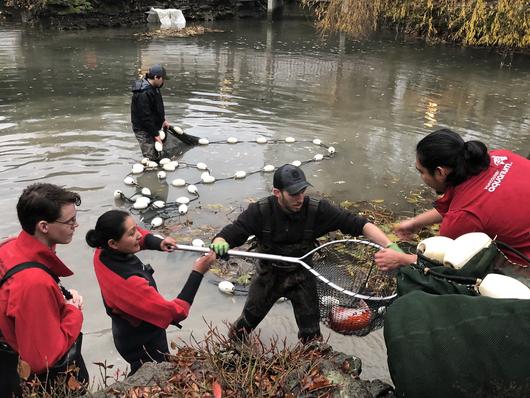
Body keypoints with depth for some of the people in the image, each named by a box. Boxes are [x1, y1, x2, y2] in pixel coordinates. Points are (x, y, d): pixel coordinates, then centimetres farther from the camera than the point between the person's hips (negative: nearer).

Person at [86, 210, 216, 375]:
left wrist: (158, 243, -17)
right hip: (143, 344, -7)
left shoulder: (103, 253, -18)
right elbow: (176, 312, -33)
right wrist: (198, 273, -32)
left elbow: (142, 236, 3)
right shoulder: (129, 282, -42)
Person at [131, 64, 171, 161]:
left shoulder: (154, 87, 5)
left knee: (157, 156, 13)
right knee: (151, 157, -8)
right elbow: (145, 117, -25)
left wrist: (163, 119, 11)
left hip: (154, 127, 9)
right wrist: (155, 134, -20)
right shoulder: (143, 94, -26)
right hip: (144, 130, -9)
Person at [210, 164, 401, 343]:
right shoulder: (260, 211, -23)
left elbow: (359, 224, -26)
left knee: (311, 333, 9)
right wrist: (220, 243, -50)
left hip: (302, 276, 0)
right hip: (268, 275, 1)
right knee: (247, 321, 18)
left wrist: (389, 245, -39)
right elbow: (228, 234, -25)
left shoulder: (317, 210, -24)